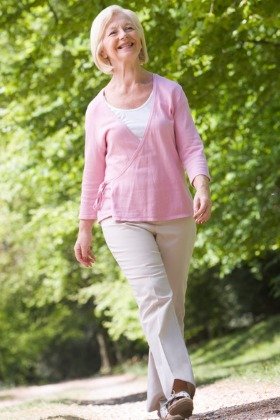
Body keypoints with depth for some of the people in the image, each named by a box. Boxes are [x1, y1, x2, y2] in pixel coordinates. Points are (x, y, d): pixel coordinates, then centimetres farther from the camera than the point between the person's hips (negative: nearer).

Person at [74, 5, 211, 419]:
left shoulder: (170, 92, 5)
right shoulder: (98, 109, 6)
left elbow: (191, 147, -1)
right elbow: (93, 171, 11)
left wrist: (202, 187, -20)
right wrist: (84, 229, 12)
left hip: (175, 215, 2)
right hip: (124, 218, -2)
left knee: (173, 305, 4)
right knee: (155, 296, -20)